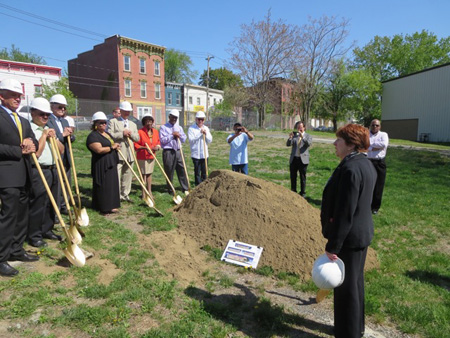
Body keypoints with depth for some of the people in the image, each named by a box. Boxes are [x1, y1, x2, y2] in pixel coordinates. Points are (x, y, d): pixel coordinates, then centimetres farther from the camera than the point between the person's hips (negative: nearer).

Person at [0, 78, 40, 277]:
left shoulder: (23, 121, 19)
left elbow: (34, 143, 15)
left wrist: (31, 144, -7)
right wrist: (20, 150, -14)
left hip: (24, 174, 8)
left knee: (21, 215, 13)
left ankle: (16, 250, 25)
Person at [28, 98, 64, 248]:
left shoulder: (49, 129, 17)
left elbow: (61, 150, 13)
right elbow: (35, 153, -17)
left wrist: (54, 137, -1)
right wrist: (44, 136, -12)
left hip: (52, 170, 8)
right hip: (38, 172, -8)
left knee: (51, 203, 13)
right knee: (37, 205, -2)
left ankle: (47, 230, 26)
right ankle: (34, 236, 9)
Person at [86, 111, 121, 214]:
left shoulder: (107, 134, 18)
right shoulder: (93, 136, -11)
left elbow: (113, 144, 31)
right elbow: (99, 149, -24)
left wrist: (116, 146, 8)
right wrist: (112, 147, -13)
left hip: (111, 164, 9)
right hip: (101, 165, -9)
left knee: (112, 184, 12)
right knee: (104, 185, -4)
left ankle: (111, 205, 21)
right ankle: (105, 207, 4)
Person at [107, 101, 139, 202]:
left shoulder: (133, 124, 20)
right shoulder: (113, 122, 4)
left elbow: (137, 138, 13)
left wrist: (131, 134, -6)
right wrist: (122, 134, -15)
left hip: (129, 154, 5)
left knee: (127, 176, 10)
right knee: (116, 176, -6)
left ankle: (125, 194, 20)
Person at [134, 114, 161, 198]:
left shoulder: (155, 131, 6)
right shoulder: (140, 132, -13)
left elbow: (158, 141, 16)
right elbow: (135, 145, -12)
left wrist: (158, 146, -6)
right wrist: (144, 147, -23)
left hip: (151, 156, 6)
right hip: (142, 157, -5)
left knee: (149, 174, 14)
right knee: (144, 174, 1)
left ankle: (149, 192, 23)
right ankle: (143, 193, 11)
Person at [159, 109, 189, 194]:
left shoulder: (179, 127, 17)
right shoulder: (163, 127, 1)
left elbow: (184, 140, 12)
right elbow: (163, 140, -10)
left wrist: (179, 135, -5)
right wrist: (172, 135, -12)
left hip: (178, 151, 4)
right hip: (168, 152, -4)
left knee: (182, 170, 4)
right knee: (169, 172, 1)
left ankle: (185, 189, 11)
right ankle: (170, 190, 12)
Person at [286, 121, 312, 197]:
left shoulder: (308, 136, 4)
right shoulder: (294, 135, 11)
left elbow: (309, 144, -16)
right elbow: (288, 144, -1)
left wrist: (302, 136, -27)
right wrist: (290, 137, -19)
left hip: (303, 159, -3)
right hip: (293, 159, 3)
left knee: (303, 177, 5)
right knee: (293, 177, 8)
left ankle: (303, 193, 15)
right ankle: (293, 192, 21)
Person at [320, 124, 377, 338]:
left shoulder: (350, 169, -25)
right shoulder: (365, 164, 6)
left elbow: (344, 213, -26)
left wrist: (332, 246, -20)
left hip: (349, 238, -10)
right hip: (362, 232, 10)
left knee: (346, 287, 7)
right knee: (355, 282, 24)